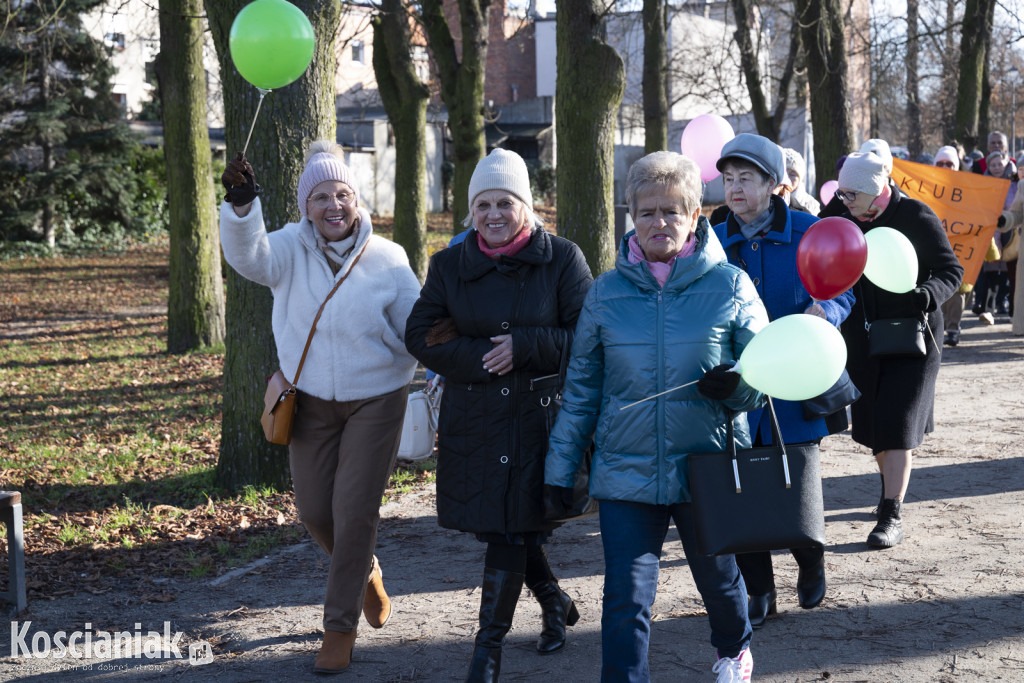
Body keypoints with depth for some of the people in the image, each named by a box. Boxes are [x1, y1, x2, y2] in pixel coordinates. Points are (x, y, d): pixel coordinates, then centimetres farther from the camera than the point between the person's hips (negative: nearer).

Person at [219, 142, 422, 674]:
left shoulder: (387, 259, -8)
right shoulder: (291, 249, -7)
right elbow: (250, 256, -29)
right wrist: (241, 205, -46)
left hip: (375, 401, -2)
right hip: (310, 402, 2)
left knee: (355, 510, -4)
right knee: (314, 510, 10)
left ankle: (340, 628, 11)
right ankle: (365, 573, 42)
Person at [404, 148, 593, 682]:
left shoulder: (562, 258, -3)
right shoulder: (450, 264, 5)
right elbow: (420, 336, 1)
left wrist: (523, 347, -16)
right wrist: (482, 358, -11)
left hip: (540, 417, -3)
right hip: (472, 421, 3)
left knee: (511, 531, -6)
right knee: (503, 527, 10)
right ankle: (555, 604, 36)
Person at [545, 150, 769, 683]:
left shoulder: (729, 285, -5)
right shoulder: (606, 292, 0)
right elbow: (580, 389, 7)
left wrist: (735, 384, -23)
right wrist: (561, 469, 6)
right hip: (626, 472, 0)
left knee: (717, 578, 22)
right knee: (625, 601, -6)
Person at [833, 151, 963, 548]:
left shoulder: (916, 218, -12)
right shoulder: (845, 219, 2)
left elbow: (952, 270, -9)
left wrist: (927, 294, -28)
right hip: (863, 334, 5)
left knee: (896, 424, -10)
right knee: (873, 421, 13)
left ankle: (892, 516, -9)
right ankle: (891, 489, 36)